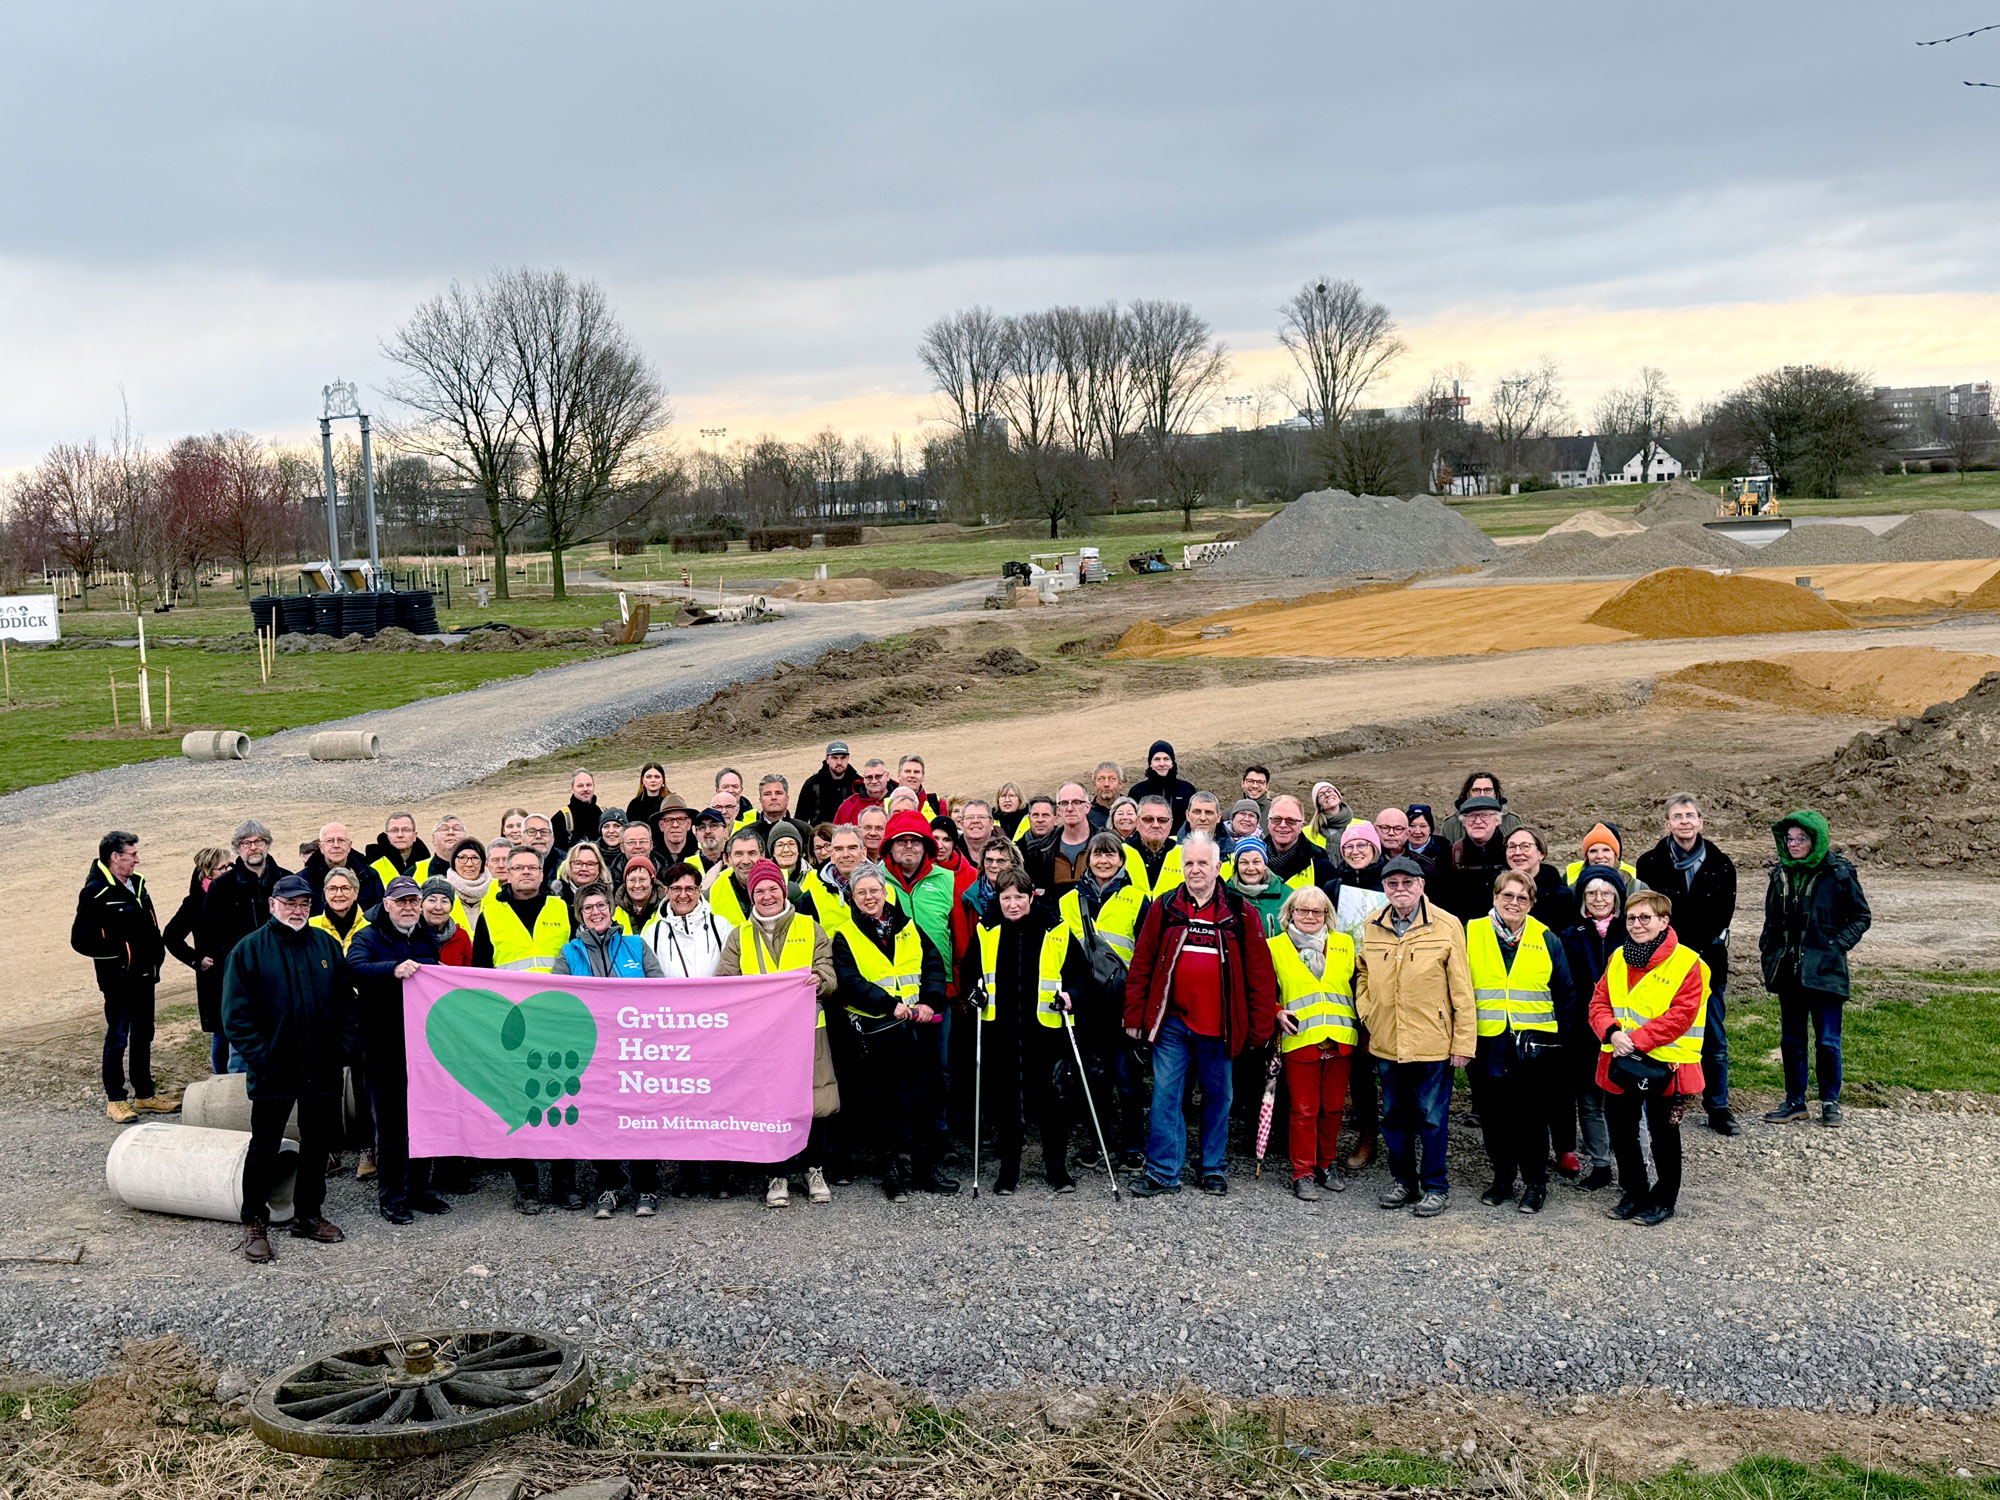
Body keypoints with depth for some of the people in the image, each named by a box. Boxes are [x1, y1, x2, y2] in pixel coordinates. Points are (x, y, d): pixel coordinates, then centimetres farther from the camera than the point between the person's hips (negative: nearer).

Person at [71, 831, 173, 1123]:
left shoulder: (137, 883, 9)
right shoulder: (95, 893, -15)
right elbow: (80, 940, -16)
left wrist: (156, 952, 10)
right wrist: (118, 951, -20)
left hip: (143, 976, 8)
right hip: (118, 980, -8)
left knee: (143, 1036, 15)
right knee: (117, 1039, 2)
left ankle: (145, 1095, 25)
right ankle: (115, 1099, 13)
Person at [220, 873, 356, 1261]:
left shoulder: (327, 945, 7)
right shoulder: (250, 949, -4)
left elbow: (345, 1000, 11)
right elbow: (236, 1011, -7)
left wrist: (345, 1045, -1)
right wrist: (258, 1055, -14)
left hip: (322, 1069, 4)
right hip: (273, 1069, -4)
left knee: (318, 1144, 13)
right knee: (264, 1148, 3)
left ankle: (308, 1214, 26)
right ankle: (255, 1223, 14)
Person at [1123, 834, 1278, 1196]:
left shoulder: (1240, 914, 0)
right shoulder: (1163, 909, 3)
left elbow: (1260, 973, 1)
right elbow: (1141, 965, 5)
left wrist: (1261, 1027, -2)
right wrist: (1134, 1015, 1)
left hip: (1219, 1025, 0)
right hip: (1172, 1021, 0)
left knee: (1218, 1096, 10)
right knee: (1165, 1095, 0)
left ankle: (1213, 1169, 24)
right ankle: (1163, 1173, 7)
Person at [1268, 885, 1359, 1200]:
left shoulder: (1344, 944, 11)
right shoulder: (1274, 947, 4)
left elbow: (1357, 985, 17)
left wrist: (1361, 1021, 7)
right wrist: (1277, 1013, -8)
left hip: (1340, 1039, 3)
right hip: (1300, 1040, -3)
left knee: (1333, 1106, 10)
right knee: (1303, 1110, -1)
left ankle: (1327, 1165, 25)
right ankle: (1303, 1174, 8)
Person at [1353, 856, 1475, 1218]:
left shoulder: (1446, 926, -7)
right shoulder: (1371, 927, 5)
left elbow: (1461, 988, -5)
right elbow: (1362, 974, 20)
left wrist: (1464, 1041, -7)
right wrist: (1366, 1011, 4)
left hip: (1433, 1042, -4)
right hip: (1386, 1042, 4)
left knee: (1432, 1118, 3)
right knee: (1394, 1116, 14)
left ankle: (1435, 1187, 16)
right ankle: (1403, 1181, 28)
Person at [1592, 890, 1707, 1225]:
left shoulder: (1685, 963, -13)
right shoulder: (1619, 959, 6)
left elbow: (1679, 1016, -19)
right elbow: (1599, 1002, 5)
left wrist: (1636, 1040, -24)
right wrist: (1612, 1032, -15)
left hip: (1664, 1063, -5)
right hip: (1620, 1062, 6)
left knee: (1663, 1135, 9)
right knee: (1621, 1131, 14)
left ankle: (1663, 1200, 25)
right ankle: (1633, 1193, 31)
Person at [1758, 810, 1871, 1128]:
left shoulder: (1839, 874, -5)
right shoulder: (1781, 875, 9)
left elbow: (1862, 916, 2)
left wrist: (1839, 944, -9)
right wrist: (1766, 949, 7)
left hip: (1824, 970, -4)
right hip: (1789, 970, 5)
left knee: (1827, 1041, 0)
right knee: (1791, 1039, 10)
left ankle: (1830, 1101, 16)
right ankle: (1795, 1101, 20)